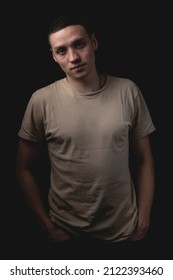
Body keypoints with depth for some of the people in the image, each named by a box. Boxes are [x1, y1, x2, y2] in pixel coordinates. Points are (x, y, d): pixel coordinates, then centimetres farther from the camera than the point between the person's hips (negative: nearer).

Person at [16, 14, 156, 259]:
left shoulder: (128, 91, -8)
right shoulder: (42, 101, -12)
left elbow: (144, 160, -2)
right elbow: (24, 168, -5)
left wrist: (144, 216, -2)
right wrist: (46, 225, -6)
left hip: (122, 229, 2)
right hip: (66, 232, -1)